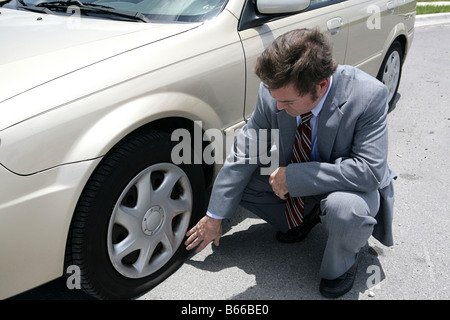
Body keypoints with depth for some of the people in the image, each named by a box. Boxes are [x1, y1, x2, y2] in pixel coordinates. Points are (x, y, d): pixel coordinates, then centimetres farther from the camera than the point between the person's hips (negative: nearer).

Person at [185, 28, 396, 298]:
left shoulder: (369, 95, -31)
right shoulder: (274, 92, -21)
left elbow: (370, 170, -33)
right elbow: (245, 152, -13)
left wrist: (294, 176, -36)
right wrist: (215, 216, -8)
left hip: (352, 186, -4)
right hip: (294, 180, 4)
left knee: (344, 208, -39)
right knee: (238, 177, -11)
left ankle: (342, 264, -1)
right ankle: (305, 217, 11)